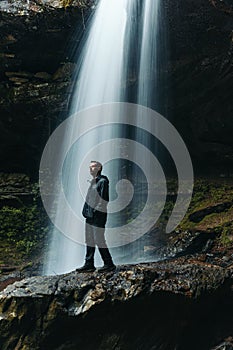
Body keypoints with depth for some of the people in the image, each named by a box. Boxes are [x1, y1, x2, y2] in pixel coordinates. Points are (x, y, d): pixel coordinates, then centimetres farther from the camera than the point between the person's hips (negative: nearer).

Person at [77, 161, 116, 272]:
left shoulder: (102, 181, -10)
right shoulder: (92, 182, 18)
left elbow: (103, 199, -16)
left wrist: (96, 210, -19)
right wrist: (86, 211, 13)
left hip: (98, 217, -9)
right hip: (90, 216, 9)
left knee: (99, 241, -5)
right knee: (89, 241, 11)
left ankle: (109, 264, 6)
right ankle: (89, 264, 18)